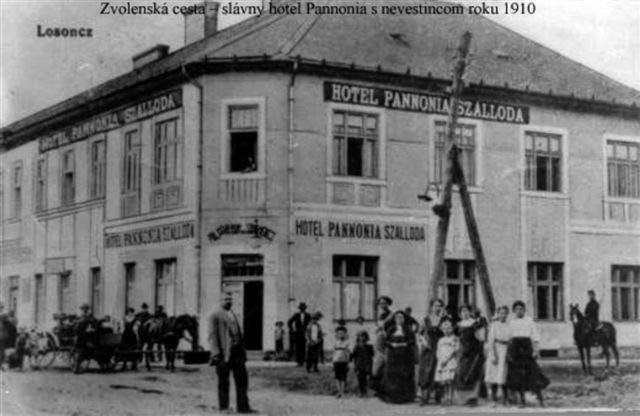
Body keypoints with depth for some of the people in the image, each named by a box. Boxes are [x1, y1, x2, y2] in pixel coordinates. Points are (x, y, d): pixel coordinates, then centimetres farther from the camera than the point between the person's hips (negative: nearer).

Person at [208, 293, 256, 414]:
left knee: (242, 378, 2)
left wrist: (243, 351, 17)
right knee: (223, 382, -1)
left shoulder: (233, 315, 22)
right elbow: (212, 336, -6)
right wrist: (216, 353, -16)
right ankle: (223, 408, 6)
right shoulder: (215, 316, 0)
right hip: (224, 353, -6)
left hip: (236, 352, 7)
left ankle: (243, 407, 5)